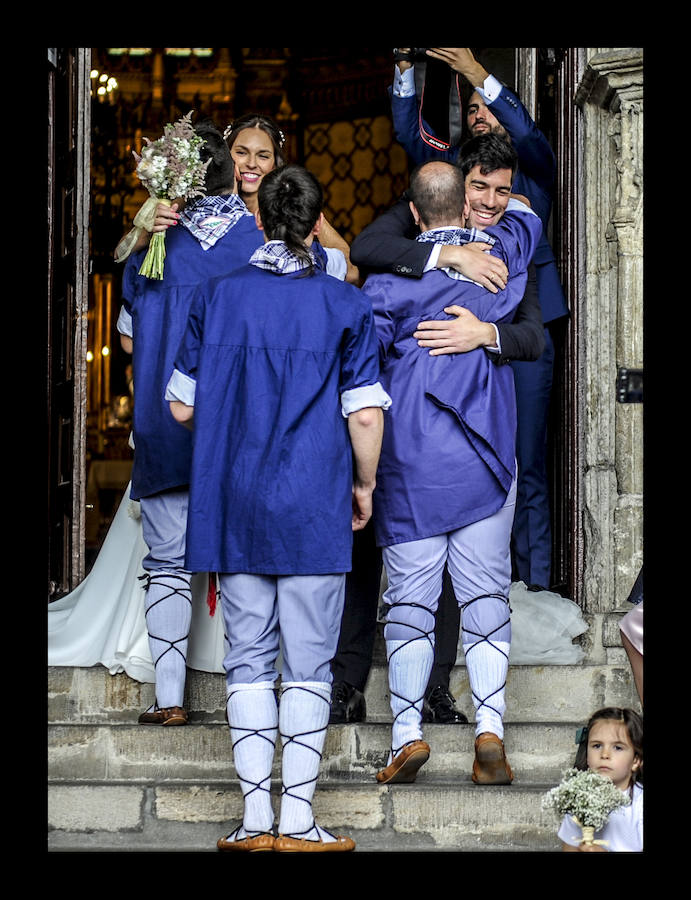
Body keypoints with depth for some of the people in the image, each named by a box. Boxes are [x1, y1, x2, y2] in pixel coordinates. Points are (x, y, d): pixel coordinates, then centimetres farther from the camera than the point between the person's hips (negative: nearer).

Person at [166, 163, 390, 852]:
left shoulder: (217, 297, 2)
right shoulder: (345, 305, -4)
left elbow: (182, 407, 5)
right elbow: (366, 416, -9)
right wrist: (364, 485, 7)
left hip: (232, 503, 2)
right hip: (314, 508, -2)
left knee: (248, 658, 9)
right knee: (308, 662, 4)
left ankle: (255, 819, 8)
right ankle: (297, 821, 4)